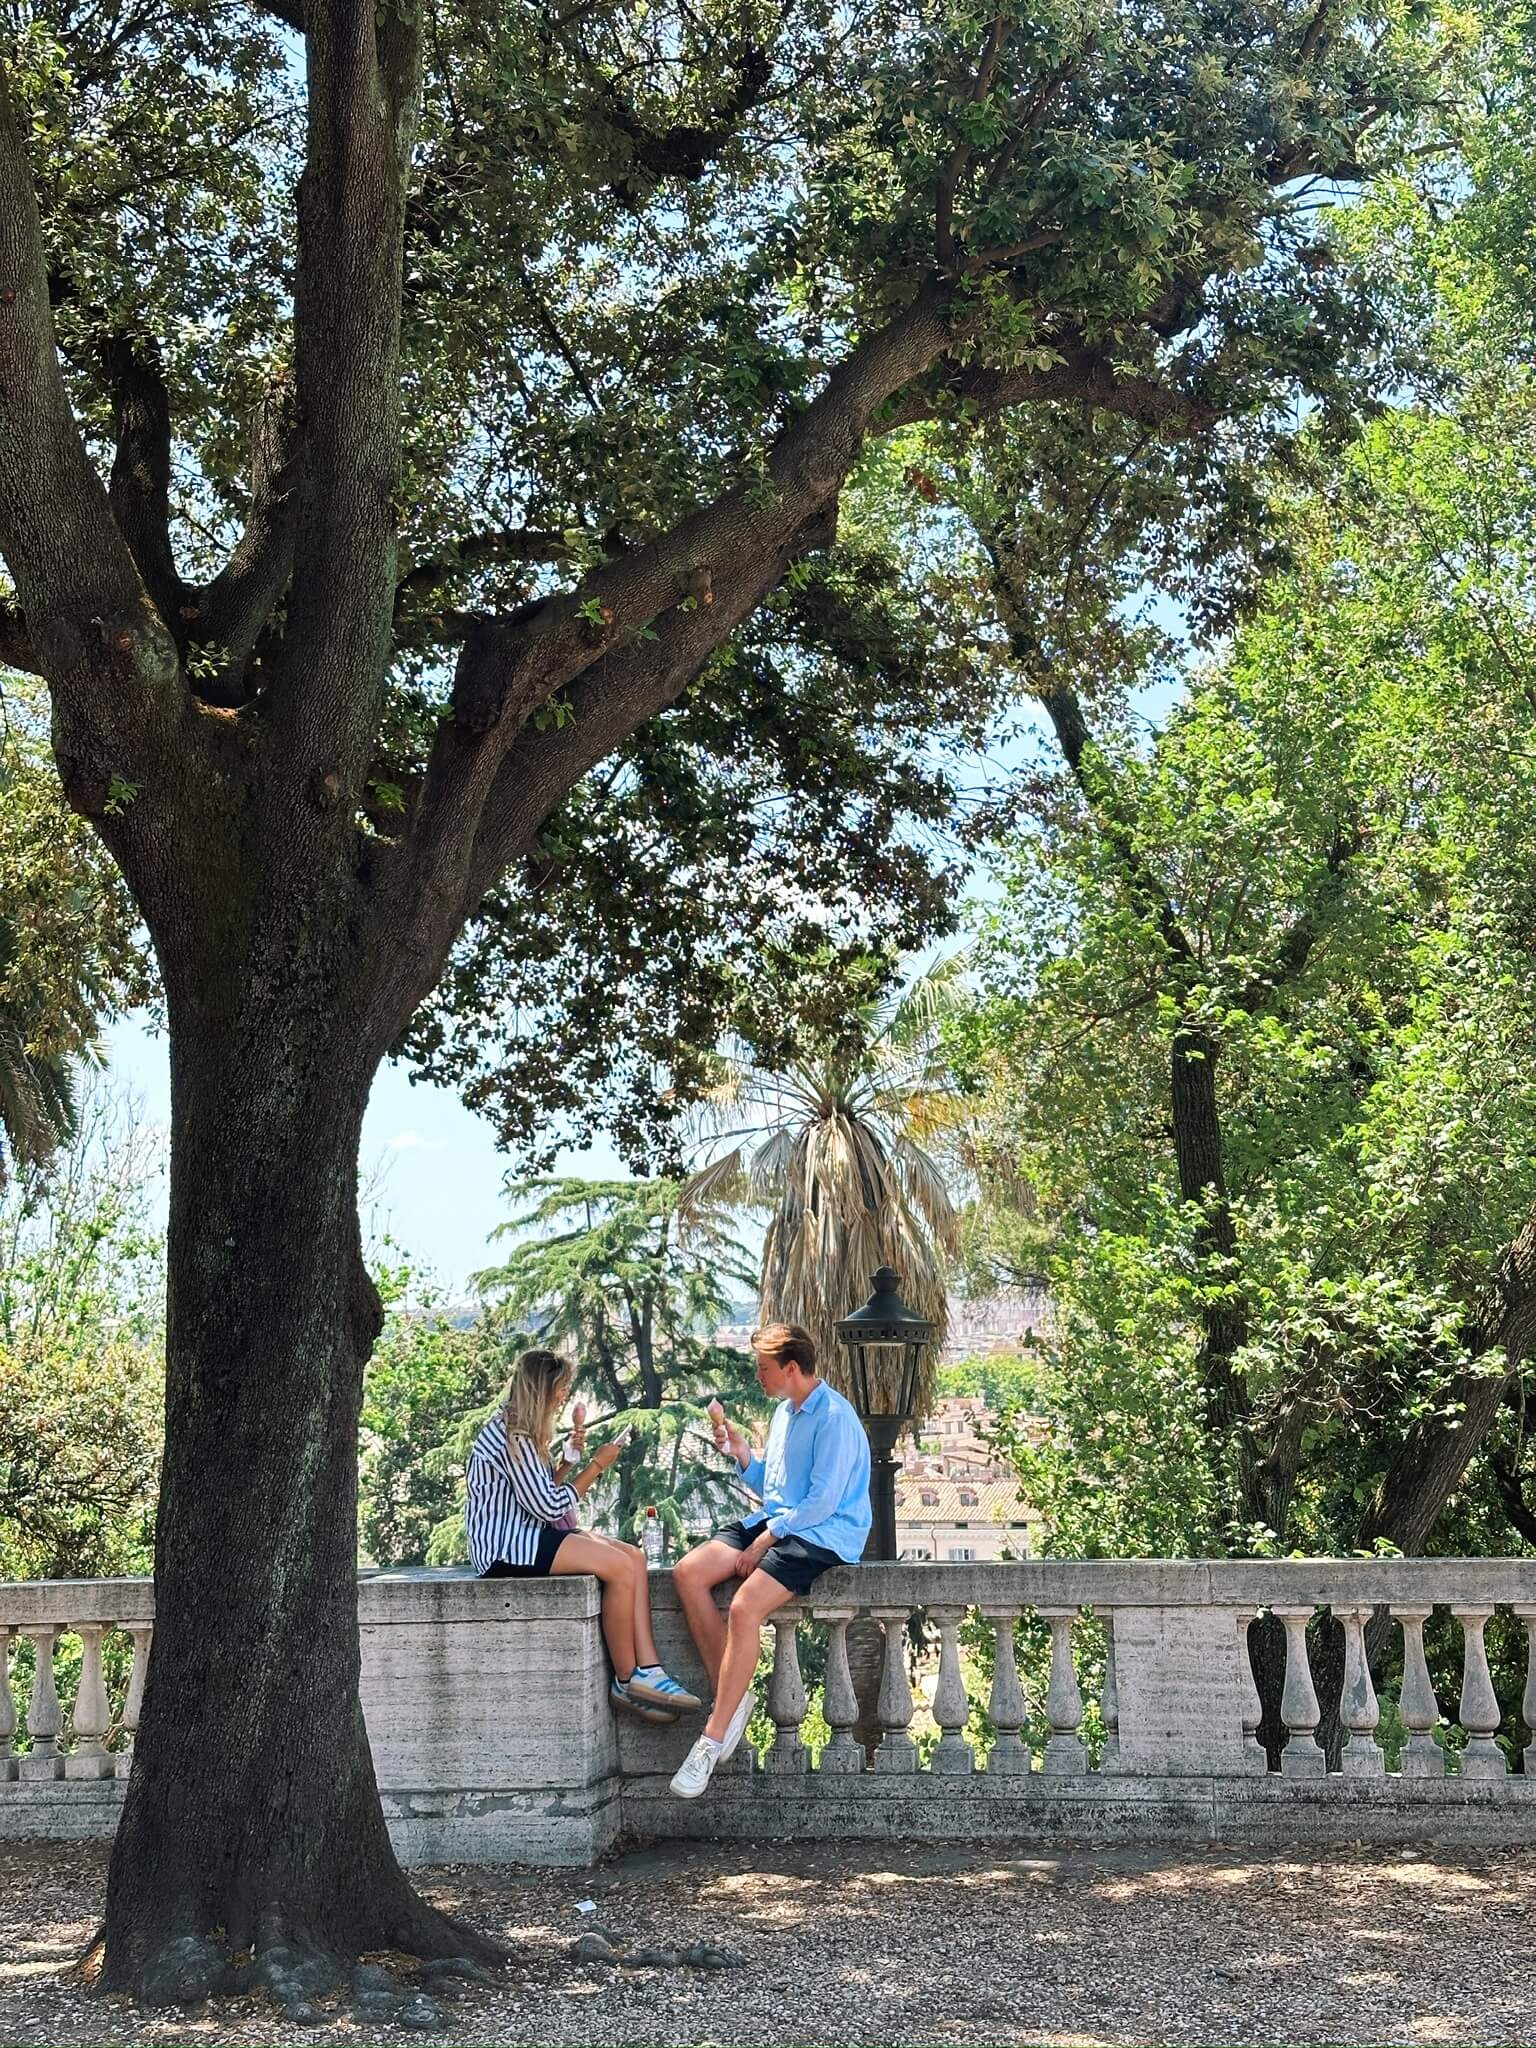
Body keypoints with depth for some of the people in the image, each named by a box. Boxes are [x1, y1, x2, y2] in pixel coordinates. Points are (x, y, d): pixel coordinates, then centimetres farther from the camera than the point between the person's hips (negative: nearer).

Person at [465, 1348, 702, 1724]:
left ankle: (647, 1671, -18)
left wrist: (569, 1457, 6)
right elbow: (549, 1507, -15)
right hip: (505, 1548, -10)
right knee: (619, 1566, -23)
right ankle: (626, 1681, -11)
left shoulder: (519, 1430, 18)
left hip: (526, 1537, 10)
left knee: (634, 1557, -8)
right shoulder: (510, 1437, -14)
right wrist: (597, 1466, -6)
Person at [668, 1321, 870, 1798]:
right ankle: (732, 1695, -7)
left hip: (823, 1536, -9)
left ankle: (713, 1739, -22)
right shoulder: (785, 1413, 17)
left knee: (745, 1606, -30)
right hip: (775, 1523, 9)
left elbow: (823, 1500, -18)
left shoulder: (834, 1418, -13)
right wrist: (743, 1456, 7)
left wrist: (766, 1540, -16)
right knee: (689, 1573, -11)